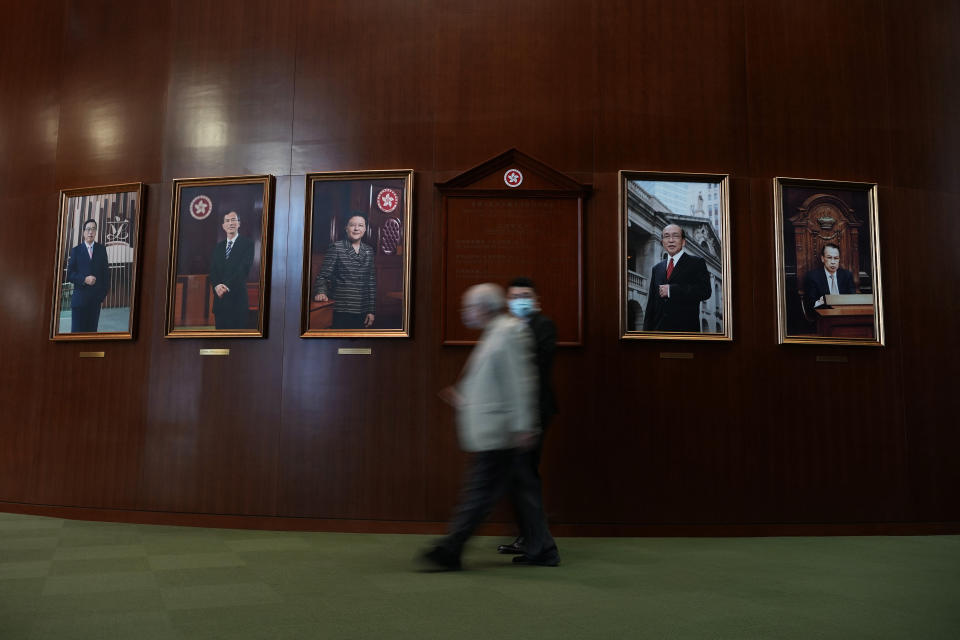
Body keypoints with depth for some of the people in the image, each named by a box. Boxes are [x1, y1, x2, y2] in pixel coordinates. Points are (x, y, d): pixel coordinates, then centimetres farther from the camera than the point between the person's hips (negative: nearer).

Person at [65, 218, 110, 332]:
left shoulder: (101, 249, 9)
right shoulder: (75, 250, 5)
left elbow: (106, 273, 8)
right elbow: (70, 274, 0)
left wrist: (104, 293, 2)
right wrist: (84, 279, -17)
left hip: (96, 297, 1)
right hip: (80, 298, -1)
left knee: (92, 330, 3)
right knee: (77, 330, -2)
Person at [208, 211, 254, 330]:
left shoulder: (247, 244, 0)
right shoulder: (218, 247, 18)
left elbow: (244, 269, -10)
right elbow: (212, 271, 10)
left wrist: (227, 286, -19)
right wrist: (216, 286, -11)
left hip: (238, 299, -5)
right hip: (220, 299, 5)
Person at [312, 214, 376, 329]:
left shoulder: (369, 251, 11)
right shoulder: (335, 247, -1)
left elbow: (372, 283, 11)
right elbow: (323, 276, -4)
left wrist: (372, 311, 7)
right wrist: (321, 292, -24)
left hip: (362, 312, 4)